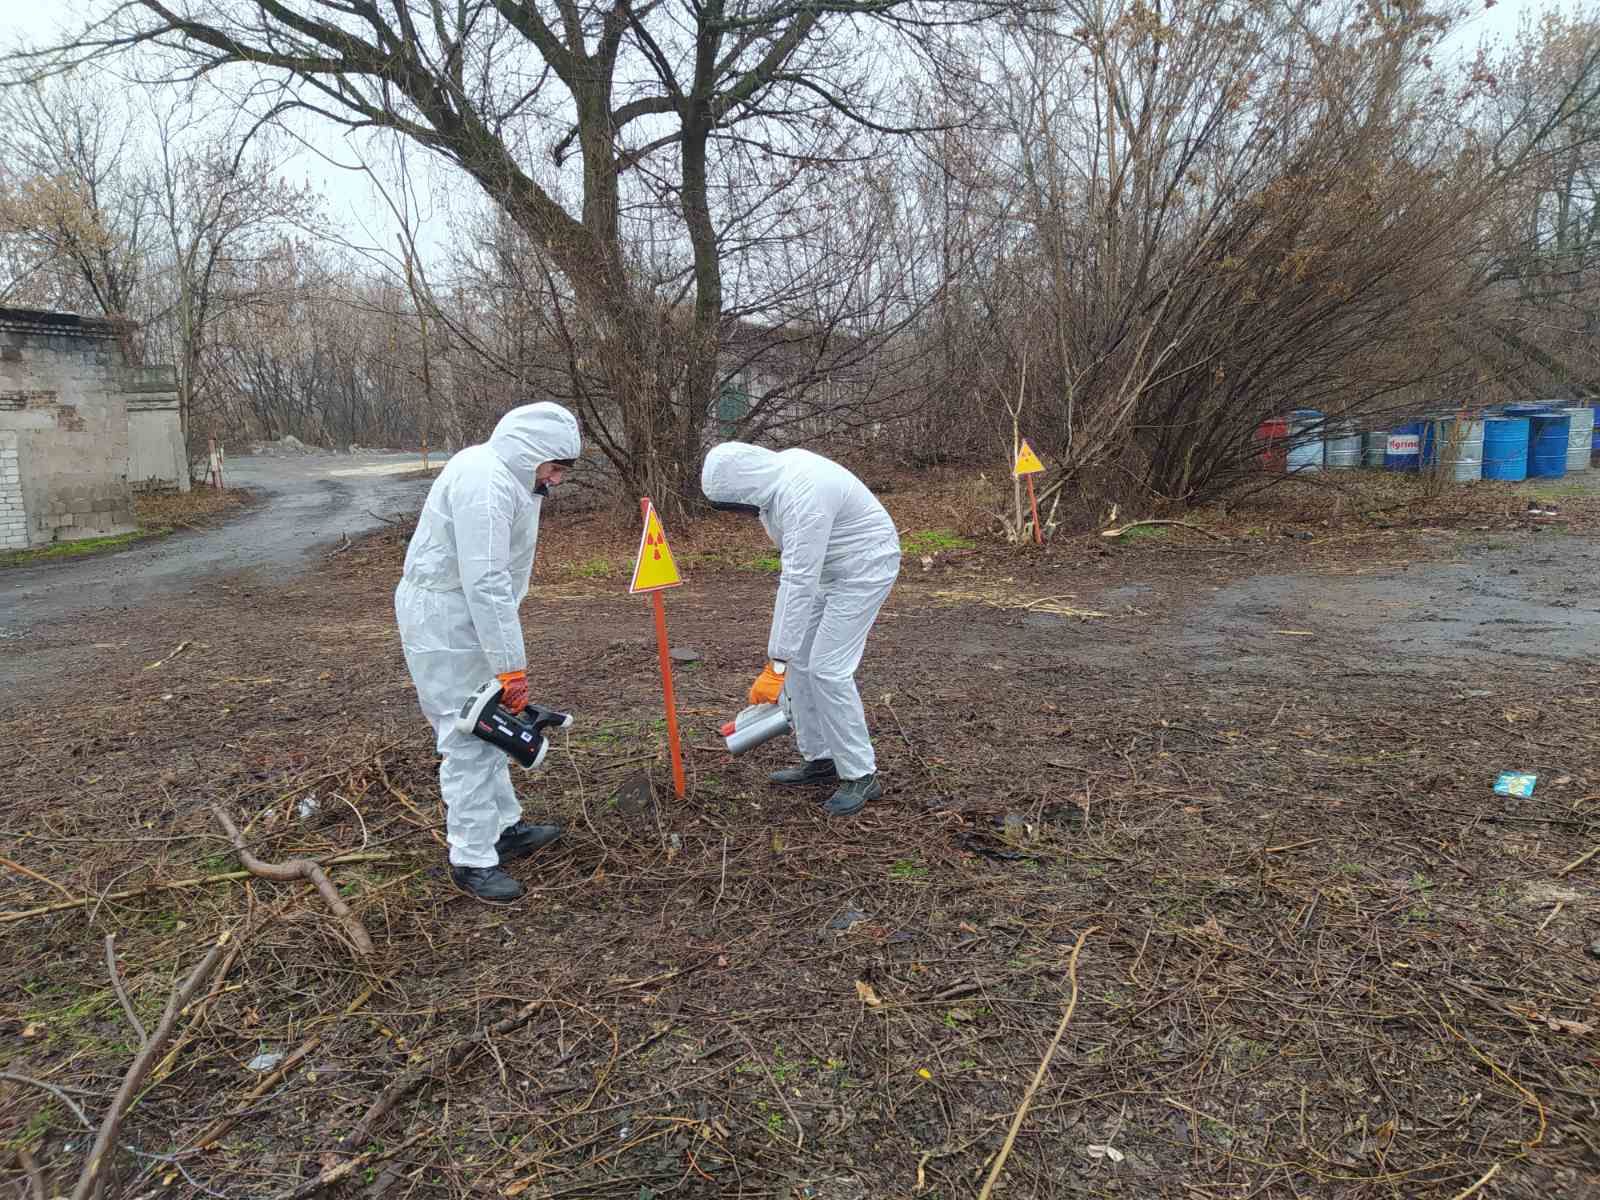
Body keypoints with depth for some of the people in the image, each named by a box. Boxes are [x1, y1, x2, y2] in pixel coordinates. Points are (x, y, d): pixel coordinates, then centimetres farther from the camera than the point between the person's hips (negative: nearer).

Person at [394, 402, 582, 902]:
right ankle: (472, 860, 6)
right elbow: (485, 582, -29)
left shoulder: (513, 476, 10)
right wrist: (511, 666, -25)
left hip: (466, 612, 11)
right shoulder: (484, 481, -24)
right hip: (441, 617, -11)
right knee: (468, 737, -5)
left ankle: (505, 828, 31)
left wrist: (508, 659, 12)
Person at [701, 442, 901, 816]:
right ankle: (820, 759, 19)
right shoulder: (778, 470, -3)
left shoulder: (803, 496, -33)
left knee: (828, 669, -13)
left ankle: (861, 775, 0)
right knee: (800, 659, 8)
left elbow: (799, 585, -34)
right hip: (829, 567, 10)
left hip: (865, 568, -10)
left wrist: (775, 665, -33)